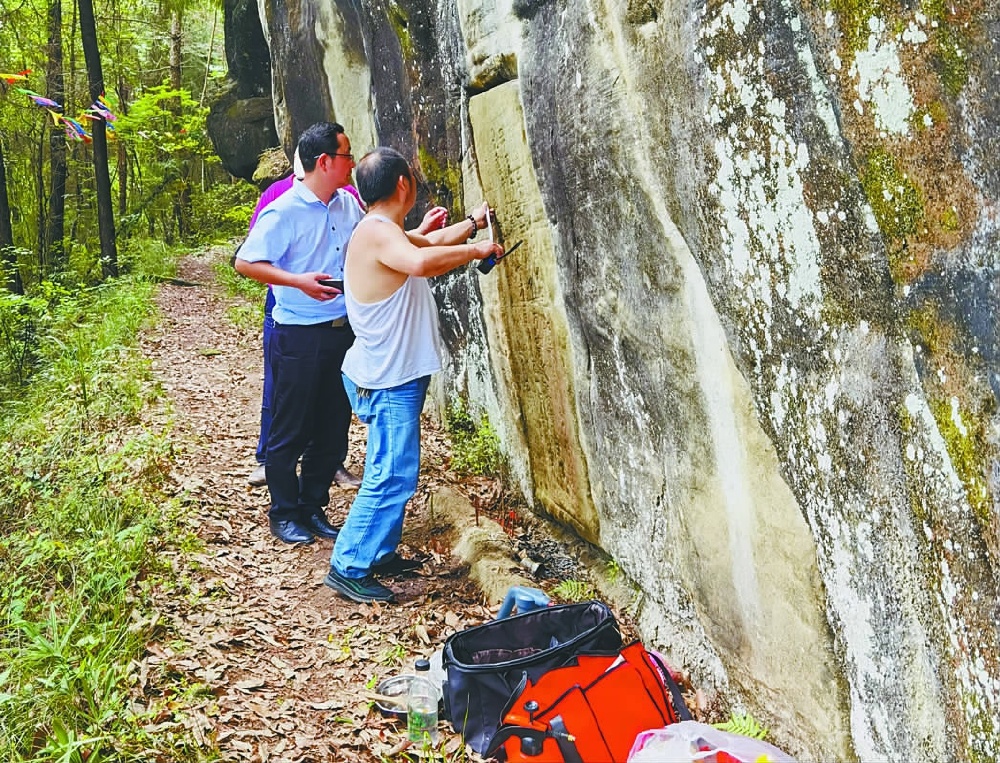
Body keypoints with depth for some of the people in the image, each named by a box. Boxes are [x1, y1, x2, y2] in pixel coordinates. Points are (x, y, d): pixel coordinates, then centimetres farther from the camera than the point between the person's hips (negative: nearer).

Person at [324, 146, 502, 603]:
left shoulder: (382, 231, 11)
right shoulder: (378, 232, -21)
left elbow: (430, 242, 29)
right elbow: (421, 262, -41)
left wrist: (472, 223, 30)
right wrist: (475, 250, -29)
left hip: (393, 378, 11)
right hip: (387, 381, -11)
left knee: (392, 471, 18)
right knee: (392, 476, -8)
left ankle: (378, 554, 29)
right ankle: (348, 568, 0)